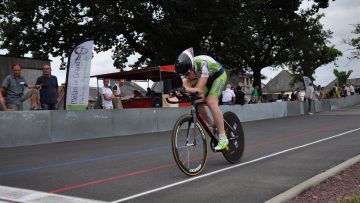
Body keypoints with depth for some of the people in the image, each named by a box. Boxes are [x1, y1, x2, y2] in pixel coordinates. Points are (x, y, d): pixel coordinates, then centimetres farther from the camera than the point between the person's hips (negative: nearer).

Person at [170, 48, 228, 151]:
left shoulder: (202, 64, -40)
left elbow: (200, 90, -44)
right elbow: (187, 88, -33)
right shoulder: (185, 70, -22)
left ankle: (223, 138, -23)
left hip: (218, 75, -6)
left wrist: (184, 89, -61)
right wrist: (177, 91, -54)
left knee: (211, 101, -26)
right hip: (206, 78, 6)